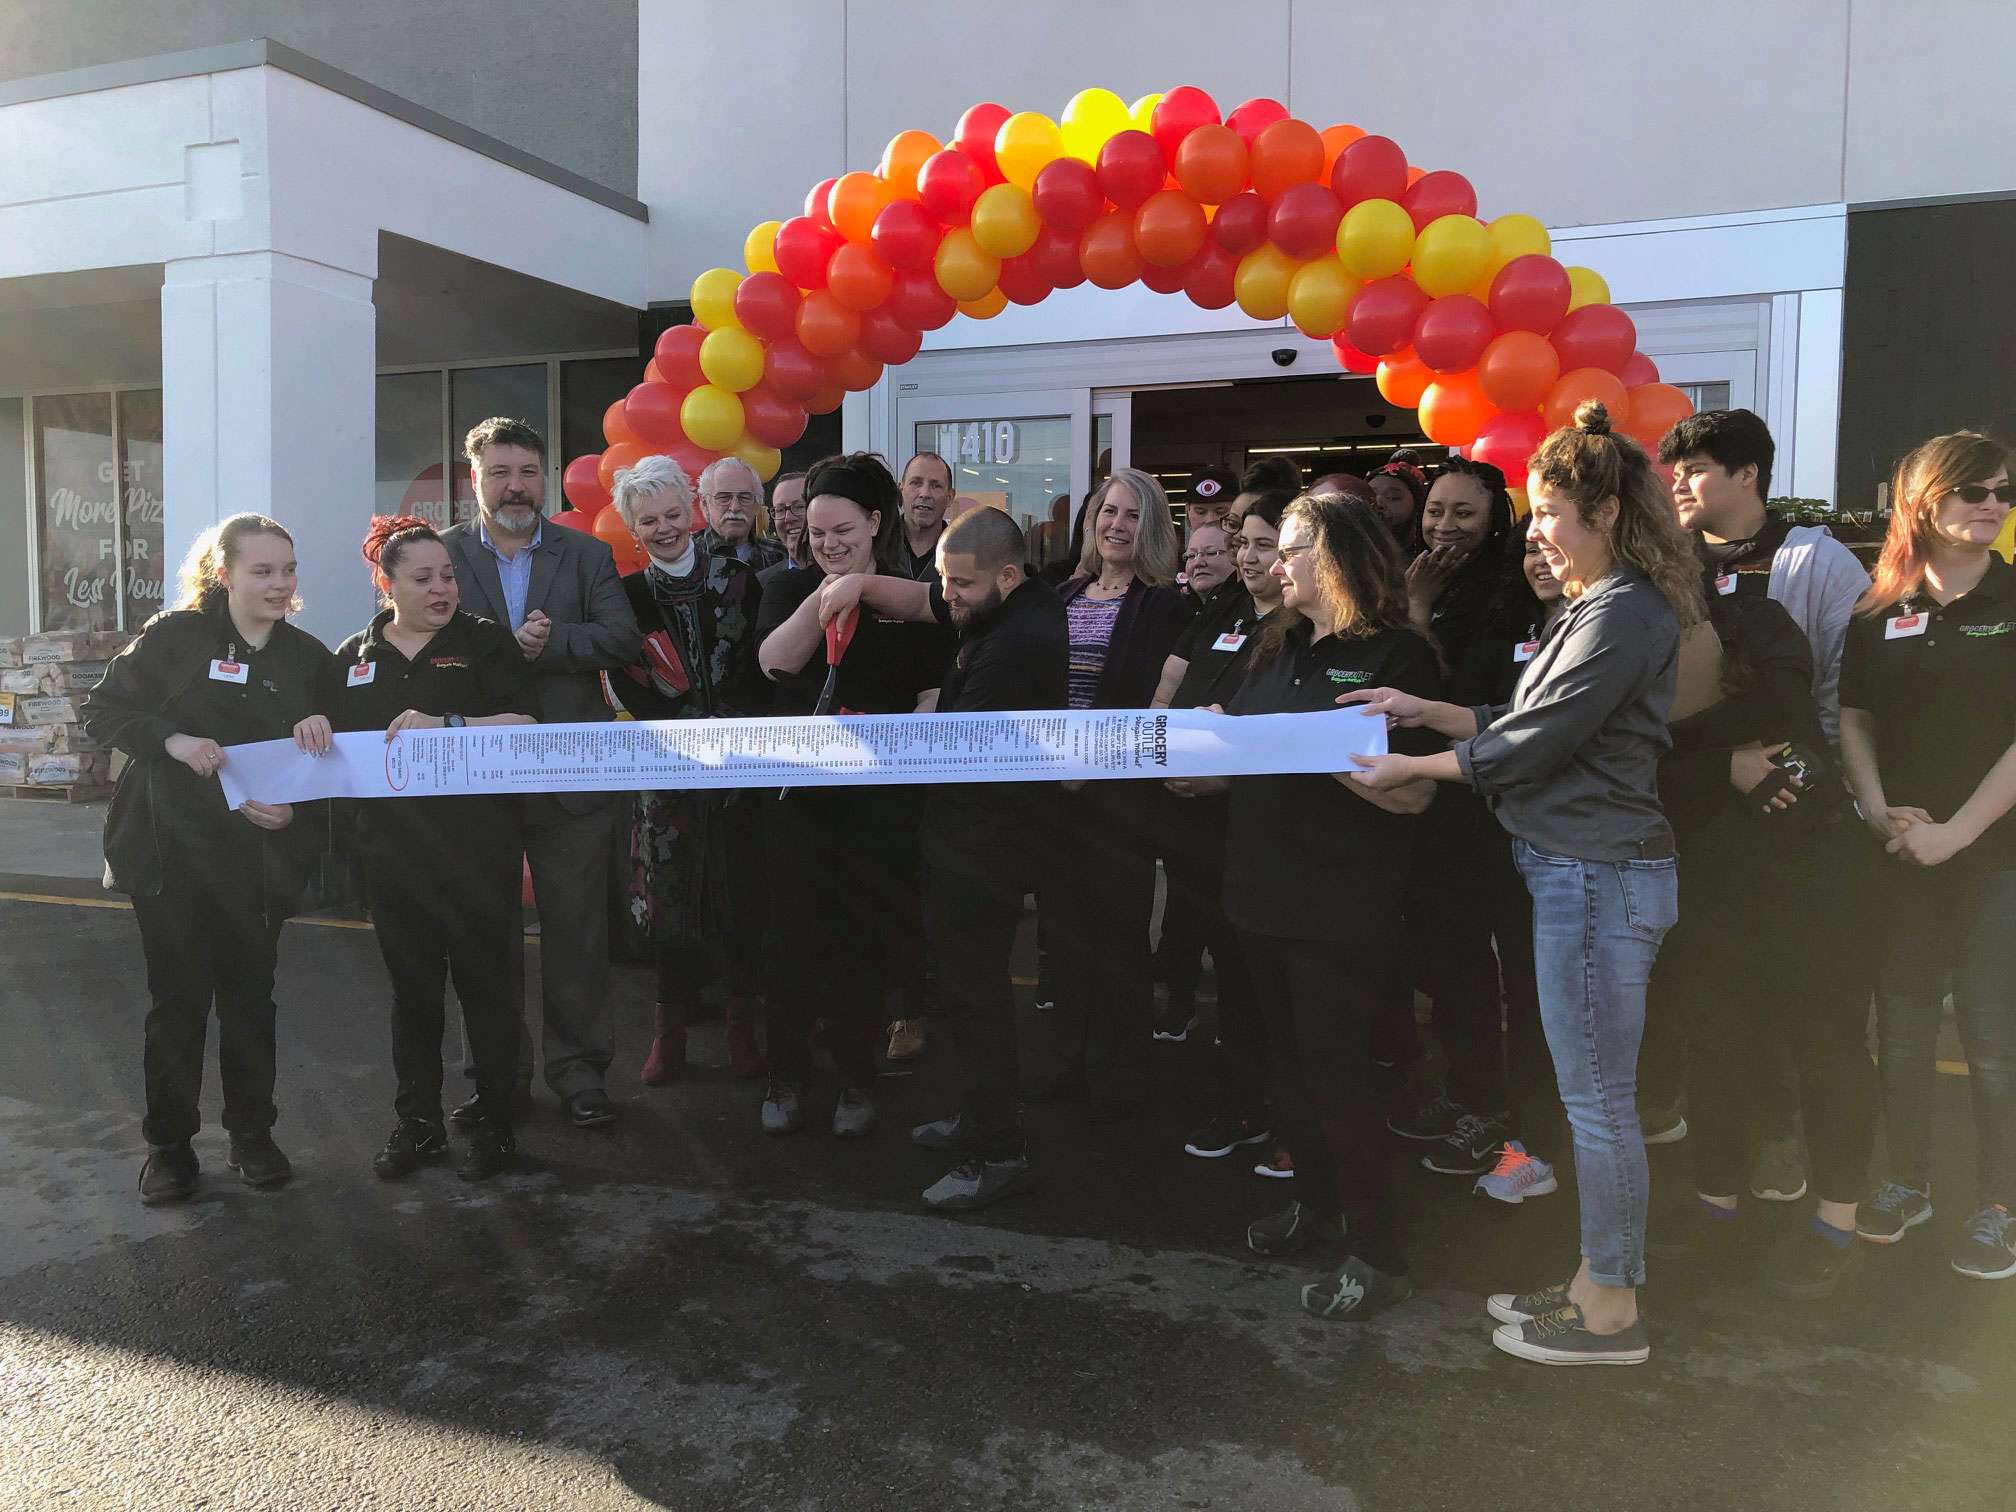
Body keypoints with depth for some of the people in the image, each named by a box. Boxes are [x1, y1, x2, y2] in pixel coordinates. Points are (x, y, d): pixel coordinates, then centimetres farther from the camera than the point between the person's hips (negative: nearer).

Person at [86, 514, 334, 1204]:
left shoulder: (309, 657, 4)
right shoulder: (176, 635, -5)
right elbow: (102, 709, -3)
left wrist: (293, 810, -12)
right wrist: (172, 741, -20)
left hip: (258, 857, 2)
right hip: (172, 853, -2)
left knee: (251, 995, 10)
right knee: (178, 998, 4)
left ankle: (252, 1135, 24)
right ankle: (168, 1146, 19)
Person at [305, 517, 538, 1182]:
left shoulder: (485, 641, 1)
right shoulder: (355, 656, 12)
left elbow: (522, 726, -10)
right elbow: (328, 738, 20)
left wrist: (445, 723, -22)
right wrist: (315, 723, -2)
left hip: (476, 847, -3)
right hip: (392, 850, 4)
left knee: (483, 984, 3)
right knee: (411, 988, 12)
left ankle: (494, 1124, 15)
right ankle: (417, 1124, 24)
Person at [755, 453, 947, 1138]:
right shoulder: (791, 589, 8)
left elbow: (935, 689, 2)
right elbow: (772, 663, -10)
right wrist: (823, 595, -19)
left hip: (881, 792, -1)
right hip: (801, 783, 1)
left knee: (865, 934, 5)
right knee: (797, 931, 3)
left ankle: (856, 1078, 20)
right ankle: (787, 1074, 18)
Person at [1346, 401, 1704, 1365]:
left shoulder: (1625, 614, -15)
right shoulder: (1595, 606, 17)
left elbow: (1529, 744, -17)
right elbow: (1523, 725, 17)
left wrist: (1411, 769, -9)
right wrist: (1424, 710, 9)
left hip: (1597, 878, -10)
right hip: (1582, 873, 10)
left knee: (1597, 1100, 0)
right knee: (1593, 1096, 16)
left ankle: (1611, 1316, 14)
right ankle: (1595, 1282, 28)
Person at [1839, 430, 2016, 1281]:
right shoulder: (1879, 614, 4)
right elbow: (1854, 720, 10)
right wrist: (1879, 811, -5)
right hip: (1901, 858, 3)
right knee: (1902, 1030, 10)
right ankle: (1907, 1183, 28)